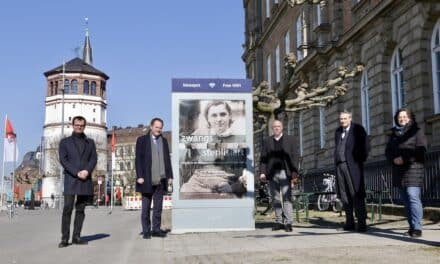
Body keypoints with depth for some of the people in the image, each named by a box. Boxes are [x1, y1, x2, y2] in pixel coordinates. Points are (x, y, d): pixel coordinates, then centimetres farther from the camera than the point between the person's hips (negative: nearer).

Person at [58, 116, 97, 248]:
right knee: (67, 208, -9)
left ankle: (76, 237, 7)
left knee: (80, 209, 3)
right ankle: (64, 238, -7)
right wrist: (77, 173, -13)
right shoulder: (65, 142, 10)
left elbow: (93, 159, 7)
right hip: (70, 179, -2)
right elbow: (63, 160, -1)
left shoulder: (90, 142, 17)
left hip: (86, 180, 2)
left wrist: (87, 171, -13)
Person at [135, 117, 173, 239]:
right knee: (146, 207, 3)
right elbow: (138, 159, -3)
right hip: (147, 179, -3)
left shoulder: (164, 141, 14)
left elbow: (167, 159, 13)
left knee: (158, 207, 6)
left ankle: (156, 229, 13)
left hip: (160, 179, 3)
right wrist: (139, 176, -11)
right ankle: (146, 231, 9)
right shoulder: (142, 140, 3)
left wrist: (169, 175, 7)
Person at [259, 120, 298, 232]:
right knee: (275, 199, 4)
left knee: (286, 198, -8)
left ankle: (288, 222, -8)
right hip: (272, 174, 2)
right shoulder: (267, 141, 16)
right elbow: (263, 158, 11)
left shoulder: (289, 139, 12)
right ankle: (279, 222, 9)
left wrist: (294, 171, -5)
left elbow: (293, 156, 6)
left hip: (284, 172, -2)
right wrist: (262, 172, -1)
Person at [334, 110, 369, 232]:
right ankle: (349, 223, 11)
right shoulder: (338, 131, 19)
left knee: (356, 194, -8)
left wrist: (360, 160, -7)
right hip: (340, 166, 6)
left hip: (352, 166, -6)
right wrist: (336, 162, 13)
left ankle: (362, 224, -7)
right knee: (344, 196, 5)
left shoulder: (358, 129, 2)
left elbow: (365, 147, -2)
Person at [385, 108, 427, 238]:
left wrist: (404, 158, -17)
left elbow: (421, 150, -9)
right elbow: (388, 151, 17)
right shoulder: (394, 134, 18)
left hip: (413, 168, -6)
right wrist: (393, 159, -5)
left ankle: (417, 228, -15)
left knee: (413, 197, -15)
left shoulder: (416, 131, 2)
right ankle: (412, 227, 13)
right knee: (405, 200, 7)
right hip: (399, 171, 6)